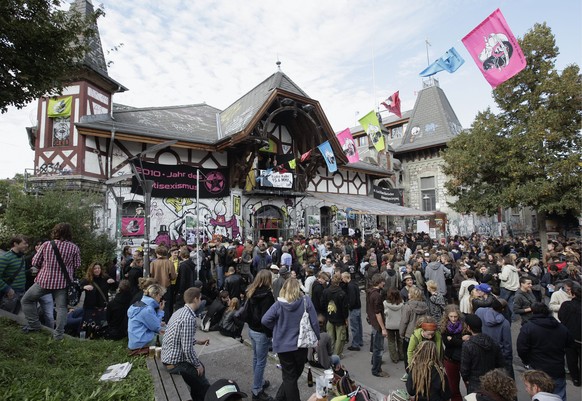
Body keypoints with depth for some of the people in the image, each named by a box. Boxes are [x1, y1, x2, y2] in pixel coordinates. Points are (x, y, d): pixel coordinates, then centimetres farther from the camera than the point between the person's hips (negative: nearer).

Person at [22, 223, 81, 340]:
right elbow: (77, 266, 0)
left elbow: (35, 262, 3)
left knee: (26, 300, 23)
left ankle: (34, 325, 23)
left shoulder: (46, 244, -5)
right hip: (63, 282, 0)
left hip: (44, 280, 0)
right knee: (61, 307, 7)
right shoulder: (74, 248, -7)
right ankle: (58, 334, 6)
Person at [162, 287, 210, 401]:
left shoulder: (180, 311, 3)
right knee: (204, 387, 5)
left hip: (168, 356, 10)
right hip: (175, 362, -9)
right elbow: (187, 349, -27)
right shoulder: (189, 318, -27)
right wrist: (198, 365, -12)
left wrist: (198, 341, 15)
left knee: (201, 367, 26)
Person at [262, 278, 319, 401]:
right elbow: (314, 322, -9)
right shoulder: (306, 301, -11)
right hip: (301, 344, 1)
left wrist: (277, 328, 1)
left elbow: (265, 320, -16)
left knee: (289, 377, 18)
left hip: (283, 346, -1)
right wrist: (317, 338, 5)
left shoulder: (279, 304, -12)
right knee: (296, 373, 24)